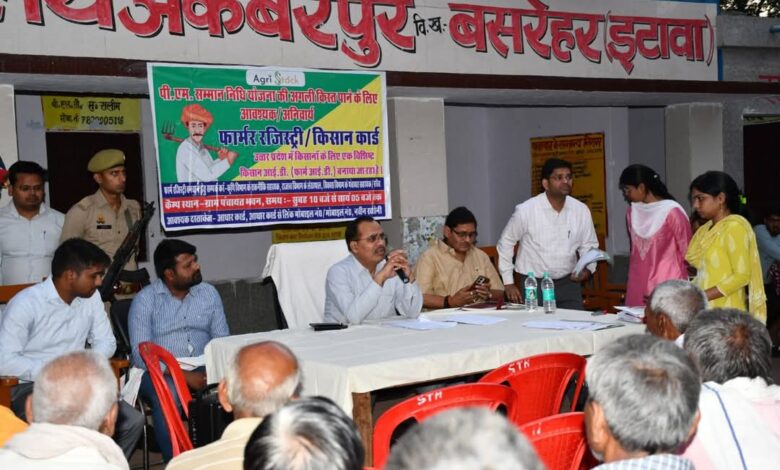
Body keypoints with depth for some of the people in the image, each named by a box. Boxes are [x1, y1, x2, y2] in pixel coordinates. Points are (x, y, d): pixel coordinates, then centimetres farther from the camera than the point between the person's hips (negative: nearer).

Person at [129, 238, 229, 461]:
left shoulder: (209, 293, 8)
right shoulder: (145, 300, -5)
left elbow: (222, 340, 7)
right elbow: (141, 355, -12)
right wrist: (184, 375, -22)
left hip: (203, 370, 3)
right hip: (159, 373, -3)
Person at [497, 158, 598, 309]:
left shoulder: (581, 210, -2)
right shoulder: (526, 210, -11)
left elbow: (589, 246, 12)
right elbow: (505, 243, 1)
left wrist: (588, 269, -8)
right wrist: (508, 283, 1)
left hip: (569, 283, 3)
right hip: (534, 285, -3)